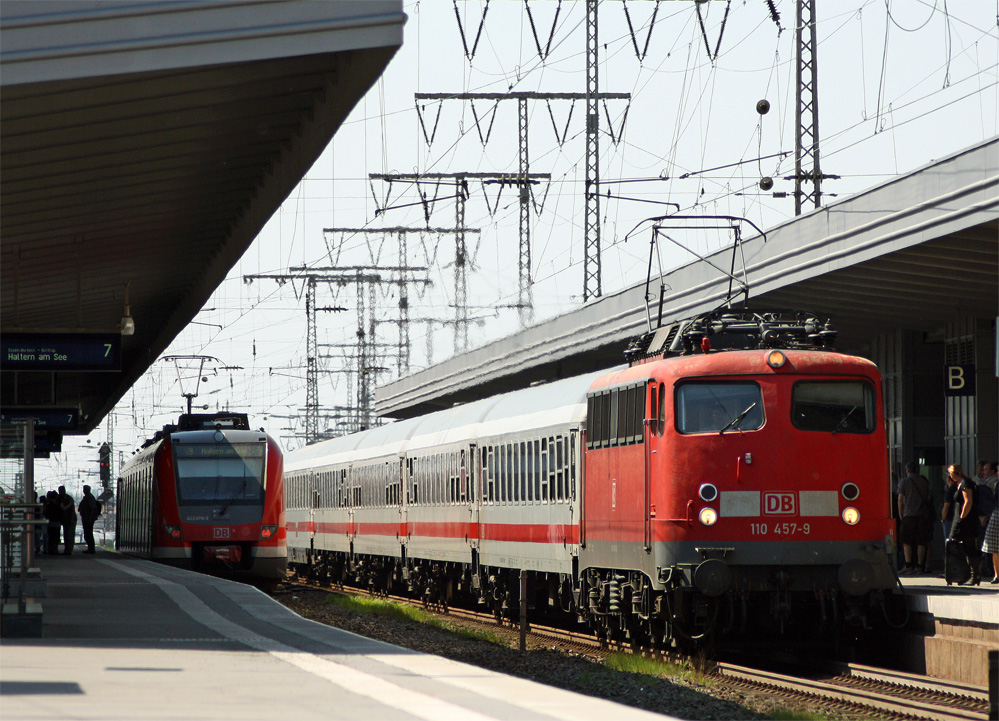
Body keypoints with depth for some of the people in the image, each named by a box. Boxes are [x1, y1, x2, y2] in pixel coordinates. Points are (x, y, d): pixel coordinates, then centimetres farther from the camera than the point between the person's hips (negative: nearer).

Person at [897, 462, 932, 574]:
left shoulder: (904, 481, 0)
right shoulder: (924, 481, 12)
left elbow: (900, 499, -4)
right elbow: (928, 498, 16)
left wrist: (900, 514, 4)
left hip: (909, 514, -4)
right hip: (923, 514, 4)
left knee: (906, 542, -1)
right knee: (921, 543, 5)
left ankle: (908, 566, -11)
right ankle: (919, 566, 3)